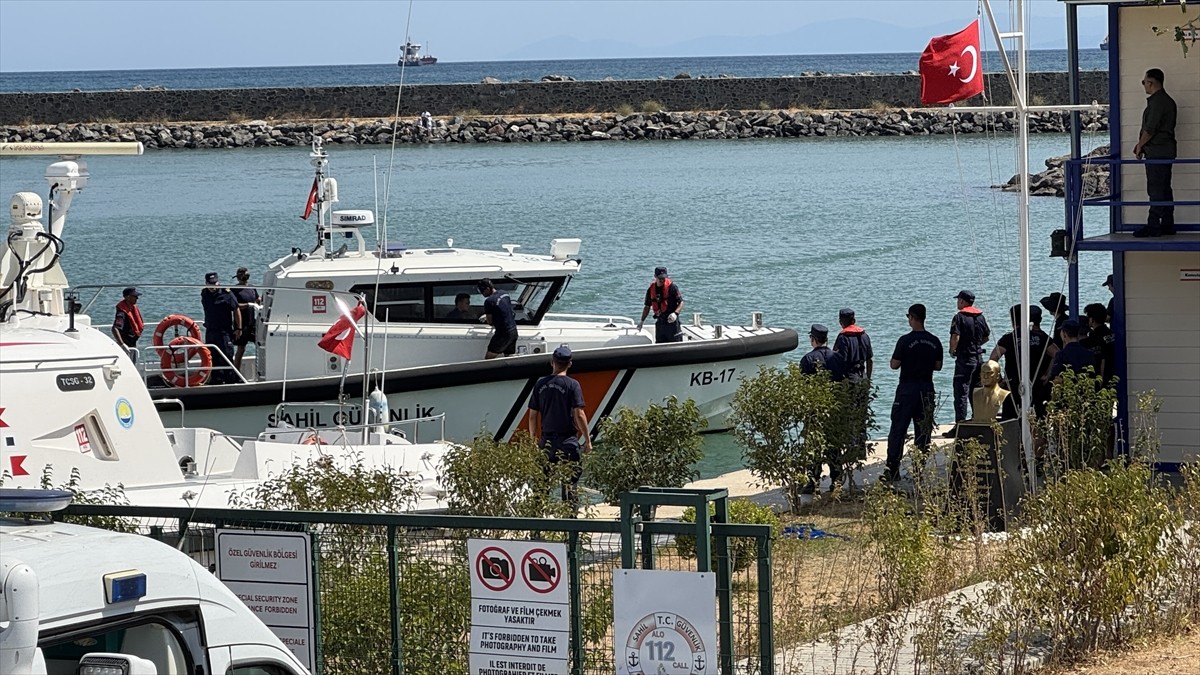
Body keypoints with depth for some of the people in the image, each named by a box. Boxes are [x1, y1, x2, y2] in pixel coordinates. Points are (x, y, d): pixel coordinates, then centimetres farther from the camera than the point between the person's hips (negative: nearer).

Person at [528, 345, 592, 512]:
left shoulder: (540, 384, 4)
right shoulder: (572, 385, -8)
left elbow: (532, 415, 7)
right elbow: (579, 414, -11)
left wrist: (533, 439, 17)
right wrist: (587, 440, -4)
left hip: (546, 440, 4)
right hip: (568, 439, -4)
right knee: (571, 480, 1)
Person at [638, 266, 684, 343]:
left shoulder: (672, 287, -8)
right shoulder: (651, 290, 8)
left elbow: (681, 302, -7)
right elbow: (647, 307, 18)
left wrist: (675, 313, -24)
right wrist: (642, 321, 13)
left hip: (671, 320, -5)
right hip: (659, 322, 5)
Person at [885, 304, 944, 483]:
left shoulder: (906, 340, -13)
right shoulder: (935, 341, 2)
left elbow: (894, 365, -10)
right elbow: (938, 366, 8)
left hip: (907, 389, -4)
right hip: (927, 388, 4)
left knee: (898, 430, 0)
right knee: (923, 431, 9)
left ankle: (892, 470, -3)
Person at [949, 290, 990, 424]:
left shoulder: (959, 317, -12)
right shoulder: (980, 317, 9)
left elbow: (955, 337, -22)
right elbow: (987, 337, 16)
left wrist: (952, 351, -5)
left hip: (964, 358, -7)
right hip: (979, 357, 7)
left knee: (961, 393, -6)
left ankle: (960, 424, -10)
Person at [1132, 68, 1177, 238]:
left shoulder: (1157, 101, -15)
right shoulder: (1167, 100, 18)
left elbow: (1151, 129, -18)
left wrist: (1140, 146, -5)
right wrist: (1142, 144, 17)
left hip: (1157, 152, -10)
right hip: (1165, 152, 10)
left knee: (1156, 190, -9)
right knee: (1164, 189, 12)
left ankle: (1153, 226, -10)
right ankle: (1167, 225, 15)